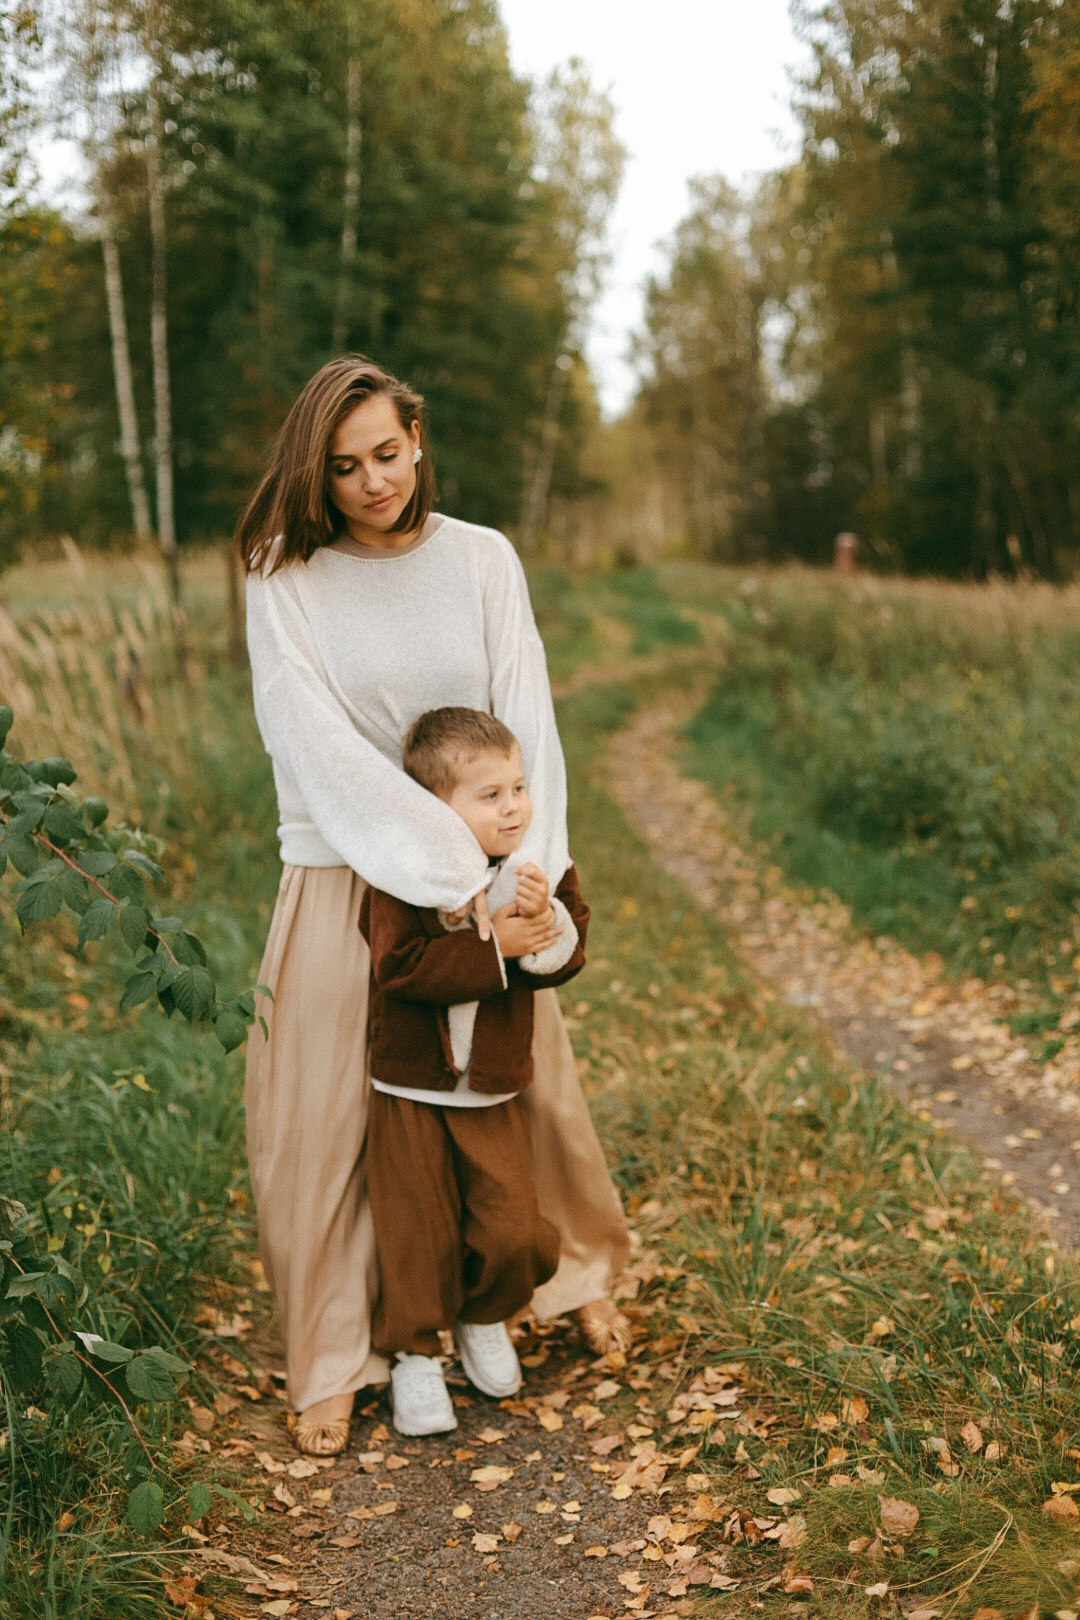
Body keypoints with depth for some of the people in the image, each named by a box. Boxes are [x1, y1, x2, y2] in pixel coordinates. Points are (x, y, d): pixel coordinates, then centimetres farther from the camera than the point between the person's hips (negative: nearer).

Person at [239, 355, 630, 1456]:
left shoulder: (482, 560, -1)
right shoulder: (286, 580, -9)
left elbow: (526, 725, -5)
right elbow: (318, 746, -17)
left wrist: (521, 876, -16)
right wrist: (448, 868, -22)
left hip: (478, 884, 2)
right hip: (345, 882, -2)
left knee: (529, 1086, 16)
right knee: (323, 1126, 3)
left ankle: (579, 1270, 43)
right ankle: (331, 1364, 23)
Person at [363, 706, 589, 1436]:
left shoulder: (538, 870, -4)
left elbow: (567, 956, -9)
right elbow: (402, 967, -27)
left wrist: (547, 923, -31)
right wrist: (494, 946, -27)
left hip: (493, 1093, 3)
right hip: (409, 1089, -3)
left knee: (511, 1230, 4)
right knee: (417, 1233, 5)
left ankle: (485, 1319, 34)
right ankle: (414, 1354, 26)